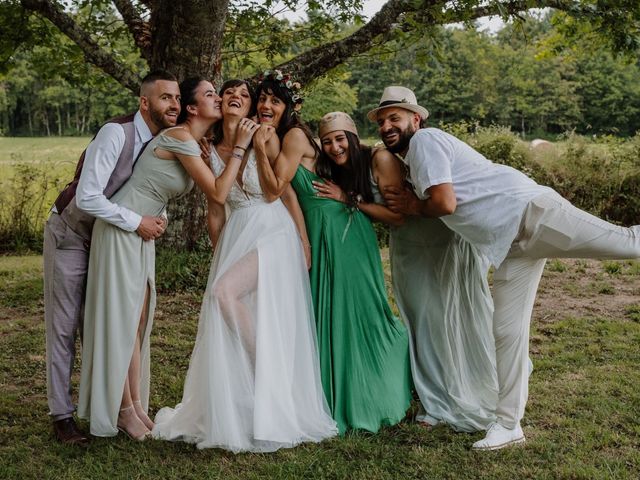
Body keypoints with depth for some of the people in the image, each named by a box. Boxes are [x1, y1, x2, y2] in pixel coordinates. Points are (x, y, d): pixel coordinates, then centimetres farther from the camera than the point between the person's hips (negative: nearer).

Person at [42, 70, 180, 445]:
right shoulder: (116, 133, -27)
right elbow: (87, 197, -33)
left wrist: (158, 217, -13)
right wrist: (137, 222, -28)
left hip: (107, 236, 7)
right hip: (71, 235, -6)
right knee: (64, 326, 0)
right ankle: (62, 414, 9)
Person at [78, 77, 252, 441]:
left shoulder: (195, 144, 9)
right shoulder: (179, 138, -19)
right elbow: (218, 193, -21)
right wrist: (239, 147, -16)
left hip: (141, 233, 9)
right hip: (121, 229, -9)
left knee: (139, 317, 9)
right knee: (122, 317, -1)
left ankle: (135, 407, 16)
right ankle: (124, 410, 9)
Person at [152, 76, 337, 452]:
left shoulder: (266, 136, -1)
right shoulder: (211, 150, 10)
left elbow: (278, 191, -6)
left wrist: (259, 148, -12)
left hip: (272, 231, -5)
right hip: (236, 234, 5)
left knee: (225, 291, -25)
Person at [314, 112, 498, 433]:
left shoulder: (381, 159, -22)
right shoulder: (336, 174, 0)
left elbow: (398, 213, -24)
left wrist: (349, 199, -23)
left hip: (444, 238, -6)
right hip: (407, 245, 7)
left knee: (453, 317, 1)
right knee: (422, 320, 9)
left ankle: (476, 400, 18)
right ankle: (440, 402, 24)